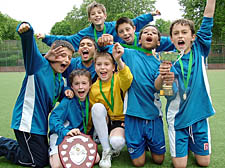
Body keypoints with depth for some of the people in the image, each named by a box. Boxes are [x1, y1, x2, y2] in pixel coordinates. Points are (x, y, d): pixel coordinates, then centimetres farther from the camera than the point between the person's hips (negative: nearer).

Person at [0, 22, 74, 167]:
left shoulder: (60, 80, 12)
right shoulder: (39, 64, -11)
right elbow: (29, 45, -29)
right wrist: (26, 30, -49)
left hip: (40, 123, 9)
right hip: (27, 122, -9)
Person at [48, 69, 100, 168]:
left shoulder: (89, 99, -2)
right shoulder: (68, 101, -18)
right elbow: (54, 118, -26)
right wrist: (65, 132, -39)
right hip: (61, 136, -5)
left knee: (96, 159, -8)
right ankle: (52, 152, 12)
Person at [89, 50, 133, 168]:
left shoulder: (118, 79, -12)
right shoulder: (93, 89, -3)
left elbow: (127, 80, -39)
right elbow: (92, 112, 8)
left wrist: (118, 60, -58)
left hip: (121, 121, -3)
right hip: (104, 123, 4)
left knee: (117, 142, -34)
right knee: (98, 107, -28)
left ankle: (115, 149, 9)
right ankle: (106, 150, -15)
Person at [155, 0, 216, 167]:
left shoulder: (199, 50, -1)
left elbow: (208, 19, -7)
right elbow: (157, 87, -17)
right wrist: (162, 77, -37)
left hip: (199, 113, 2)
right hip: (177, 115, -1)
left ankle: (191, 143, 39)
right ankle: (184, 145, 32)